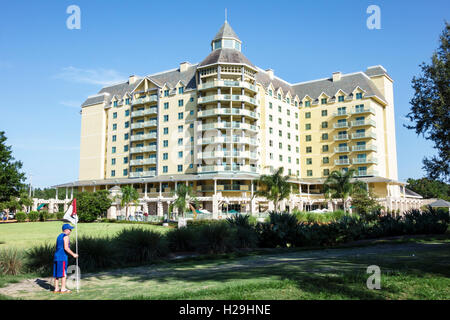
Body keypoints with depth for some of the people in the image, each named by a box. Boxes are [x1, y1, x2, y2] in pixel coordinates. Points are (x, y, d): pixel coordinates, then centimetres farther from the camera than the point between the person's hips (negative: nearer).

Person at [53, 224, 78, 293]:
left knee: (57, 274, 9)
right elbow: (66, 248, -18)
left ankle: (56, 288, 13)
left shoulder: (59, 236, 19)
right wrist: (73, 254, -11)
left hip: (56, 256, 9)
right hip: (62, 257, -9)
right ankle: (63, 289, -3)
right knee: (63, 274, -4)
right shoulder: (66, 236, -9)